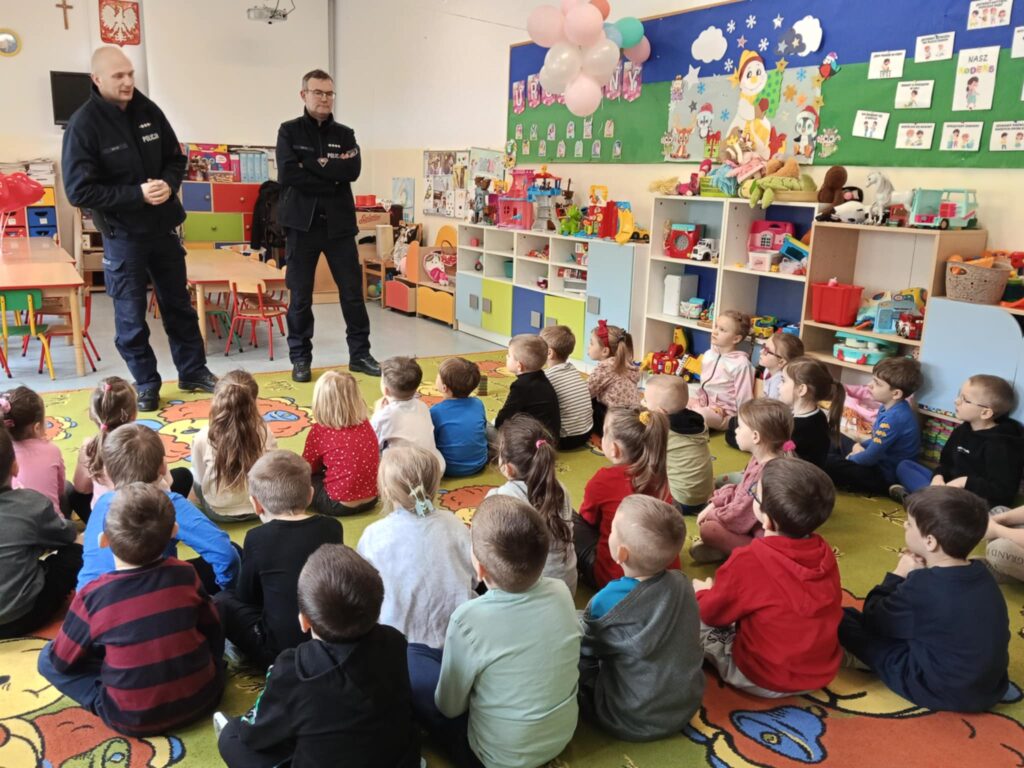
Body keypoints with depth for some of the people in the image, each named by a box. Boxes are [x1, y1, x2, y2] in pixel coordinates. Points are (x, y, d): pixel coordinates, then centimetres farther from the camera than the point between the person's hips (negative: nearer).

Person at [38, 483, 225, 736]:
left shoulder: (92, 596, -17)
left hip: (133, 718, -2)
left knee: (48, 658, 9)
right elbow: (212, 631, 3)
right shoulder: (185, 574, -10)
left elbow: (62, 661, -2)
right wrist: (210, 671, 22)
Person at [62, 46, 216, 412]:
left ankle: (193, 372, 28)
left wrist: (168, 184, -12)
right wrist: (137, 194, -23)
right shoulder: (83, 124, -14)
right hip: (122, 235, -4)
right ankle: (146, 385, 20)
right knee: (131, 316, 5)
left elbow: (175, 158, 10)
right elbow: (79, 191, -16)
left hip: (164, 227, 5)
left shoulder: (148, 111, 0)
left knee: (179, 305, 15)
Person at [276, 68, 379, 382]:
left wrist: (313, 164, -12)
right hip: (302, 223, -2)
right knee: (300, 296, 3)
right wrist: (332, 175, -10)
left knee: (353, 292, 4)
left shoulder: (345, 134, 11)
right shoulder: (289, 131, 5)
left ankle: (360, 354, 14)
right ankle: (300, 358, 14)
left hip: (339, 224, 2)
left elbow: (353, 169, -8)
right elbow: (287, 174, -11)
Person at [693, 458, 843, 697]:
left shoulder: (748, 561, -26)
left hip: (765, 680, -5)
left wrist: (702, 593, 14)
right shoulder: (824, 551, -9)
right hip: (823, 672, 5)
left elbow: (713, 613, -9)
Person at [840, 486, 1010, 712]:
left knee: (844, 618, -4)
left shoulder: (921, 588, -25)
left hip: (938, 691, -8)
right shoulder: (981, 573, -4)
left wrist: (897, 576, -2)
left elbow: (873, 621, -10)